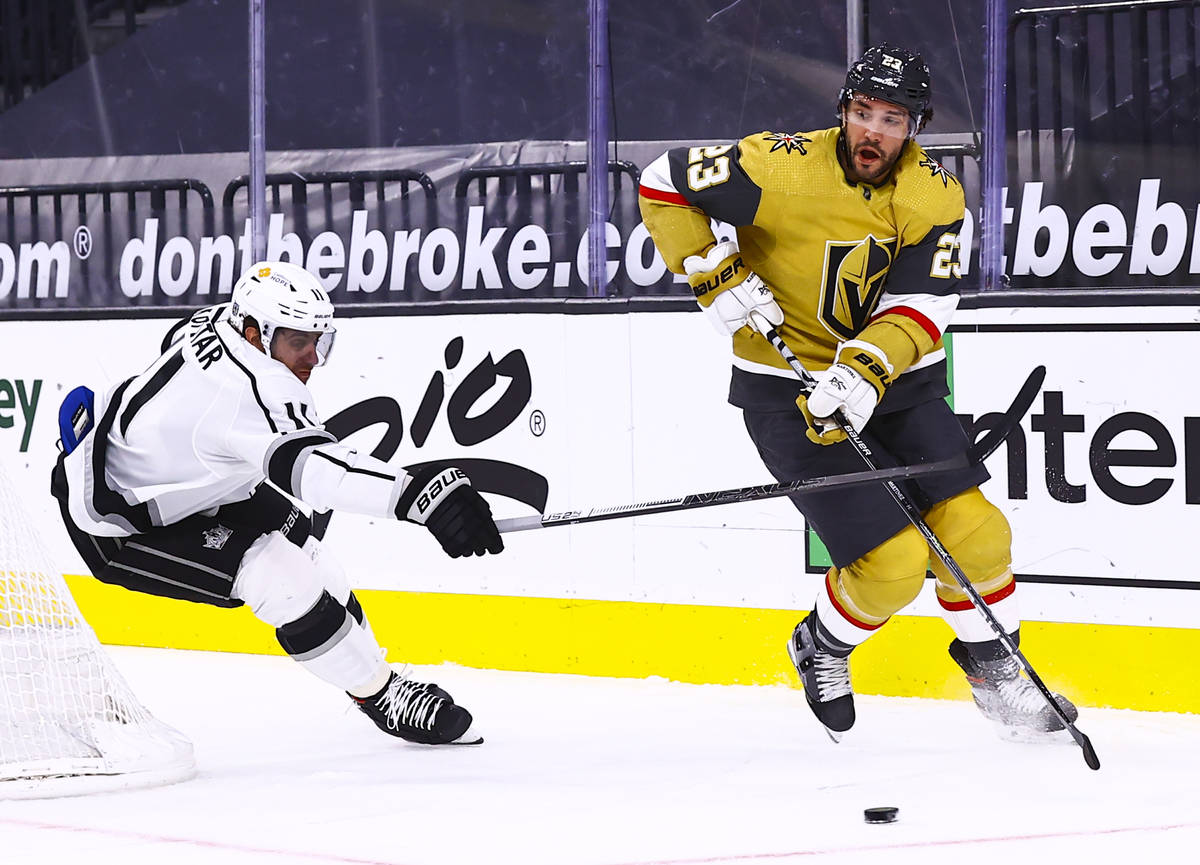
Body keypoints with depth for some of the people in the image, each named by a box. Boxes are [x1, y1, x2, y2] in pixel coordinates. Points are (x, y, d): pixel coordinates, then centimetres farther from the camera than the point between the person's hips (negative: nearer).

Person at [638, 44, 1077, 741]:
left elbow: (923, 303, -14)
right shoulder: (779, 169, -20)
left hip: (896, 378, 4)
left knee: (972, 529, -6)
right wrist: (717, 276, -17)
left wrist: (865, 371, -31)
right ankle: (822, 649, 19)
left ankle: (994, 664, 22)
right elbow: (665, 184, -11)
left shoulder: (935, 195, -8)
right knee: (892, 561, -12)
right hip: (789, 390, -4)